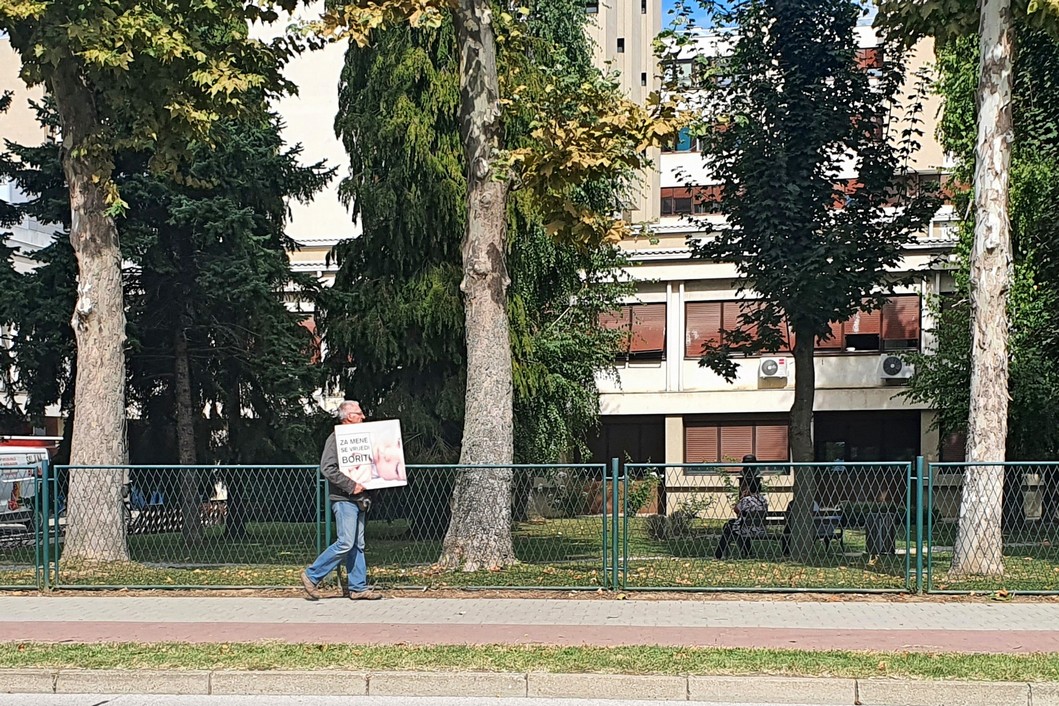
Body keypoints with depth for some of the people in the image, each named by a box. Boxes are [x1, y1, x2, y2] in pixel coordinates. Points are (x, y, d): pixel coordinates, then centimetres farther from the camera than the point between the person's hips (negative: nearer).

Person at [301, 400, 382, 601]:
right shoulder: (336, 439, -9)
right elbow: (327, 468, -19)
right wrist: (350, 485, -20)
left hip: (358, 499, 9)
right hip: (343, 499, -9)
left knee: (357, 545, 8)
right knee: (346, 543, -12)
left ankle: (358, 587, 10)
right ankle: (312, 575, -2)